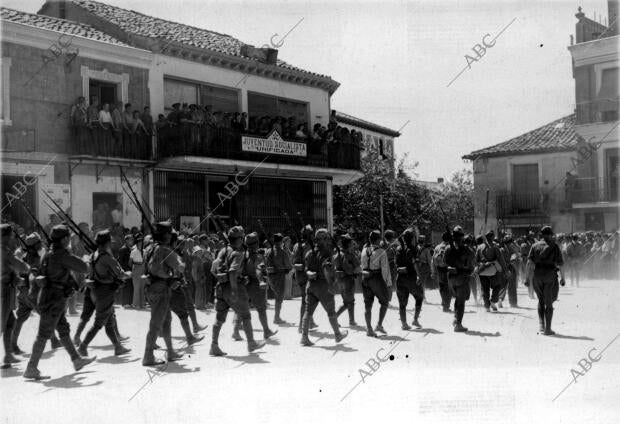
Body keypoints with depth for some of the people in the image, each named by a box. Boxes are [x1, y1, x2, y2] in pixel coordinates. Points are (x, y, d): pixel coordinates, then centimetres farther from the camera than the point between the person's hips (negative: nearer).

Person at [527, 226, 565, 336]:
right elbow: (559, 264, -6)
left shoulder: (535, 245, 6)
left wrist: (529, 277, 5)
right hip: (550, 275, -3)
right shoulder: (554, 246, -2)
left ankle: (541, 326, 10)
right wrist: (562, 277, 3)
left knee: (541, 301, 17)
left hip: (537, 275, 3)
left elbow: (529, 263, 1)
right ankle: (547, 329, 7)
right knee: (549, 303, 6)